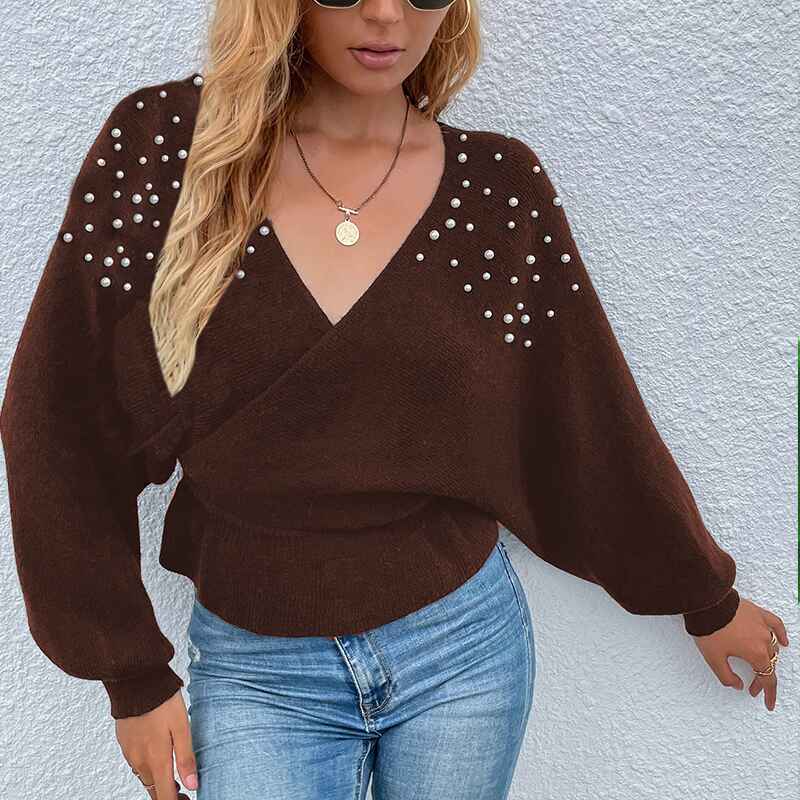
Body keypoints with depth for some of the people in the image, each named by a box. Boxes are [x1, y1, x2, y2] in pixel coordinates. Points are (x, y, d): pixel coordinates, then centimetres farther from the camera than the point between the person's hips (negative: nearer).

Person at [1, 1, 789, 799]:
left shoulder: (500, 186, -6)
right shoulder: (159, 143, -10)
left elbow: (595, 416, 4)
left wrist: (706, 598, 14)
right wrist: (133, 673, -3)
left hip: (464, 645, 2)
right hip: (256, 674, 0)